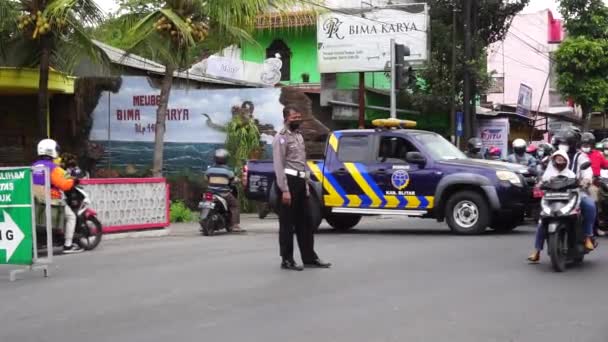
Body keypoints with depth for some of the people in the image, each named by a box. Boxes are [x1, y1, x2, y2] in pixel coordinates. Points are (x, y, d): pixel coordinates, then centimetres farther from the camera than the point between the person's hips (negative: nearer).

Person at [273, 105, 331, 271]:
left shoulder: (299, 136, 18)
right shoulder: (281, 138, -9)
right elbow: (278, 166, -15)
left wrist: (306, 185, 17)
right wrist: (284, 190, -21)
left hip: (300, 182, 9)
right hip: (288, 181, -9)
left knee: (305, 221, 11)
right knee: (287, 223, -3)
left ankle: (309, 258, 17)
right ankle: (287, 260, 3)